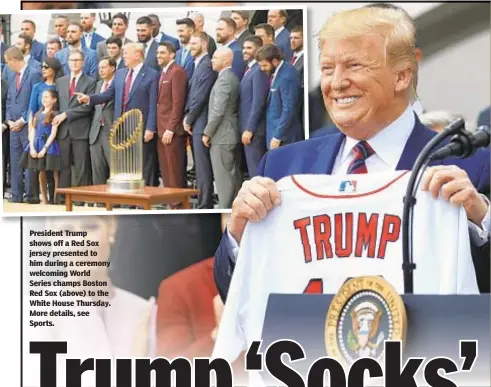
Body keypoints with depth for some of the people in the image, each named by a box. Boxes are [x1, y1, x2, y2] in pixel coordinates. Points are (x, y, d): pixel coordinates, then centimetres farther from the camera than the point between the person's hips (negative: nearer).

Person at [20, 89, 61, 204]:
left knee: (54, 173, -2)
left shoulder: (54, 114, -4)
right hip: (36, 145, 6)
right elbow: (32, 131, 7)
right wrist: (32, 147, -6)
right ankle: (44, 199, 16)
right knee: (41, 173, 10)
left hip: (49, 145, -6)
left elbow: (53, 134, -11)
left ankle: (56, 198, 0)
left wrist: (44, 148, -17)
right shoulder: (38, 114, 13)